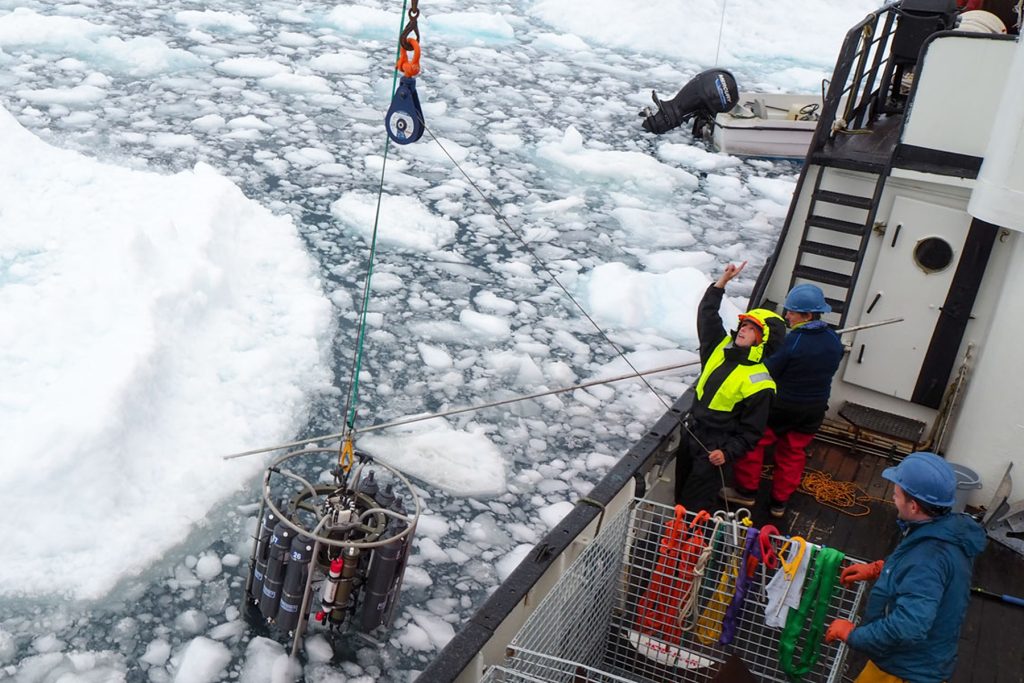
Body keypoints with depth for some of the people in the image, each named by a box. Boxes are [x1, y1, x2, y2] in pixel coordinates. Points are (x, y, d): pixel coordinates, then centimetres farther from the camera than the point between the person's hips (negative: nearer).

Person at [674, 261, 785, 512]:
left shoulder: (759, 383, -20)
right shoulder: (721, 348, -2)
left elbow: (751, 431, -16)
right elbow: (707, 314, 8)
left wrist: (728, 453, -23)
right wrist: (724, 280, 1)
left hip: (715, 446, -7)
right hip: (692, 432, 7)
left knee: (694, 504, 0)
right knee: (681, 488, 23)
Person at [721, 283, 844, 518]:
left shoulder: (792, 342, -26)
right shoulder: (834, 341, -6)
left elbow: (767, 371, -21)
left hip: (781, 407, -6)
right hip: (814, 410, 6)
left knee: (753, 442, 14)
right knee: (794, 453, 20)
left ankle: (746, 490, 25)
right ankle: (779, 502, 30)